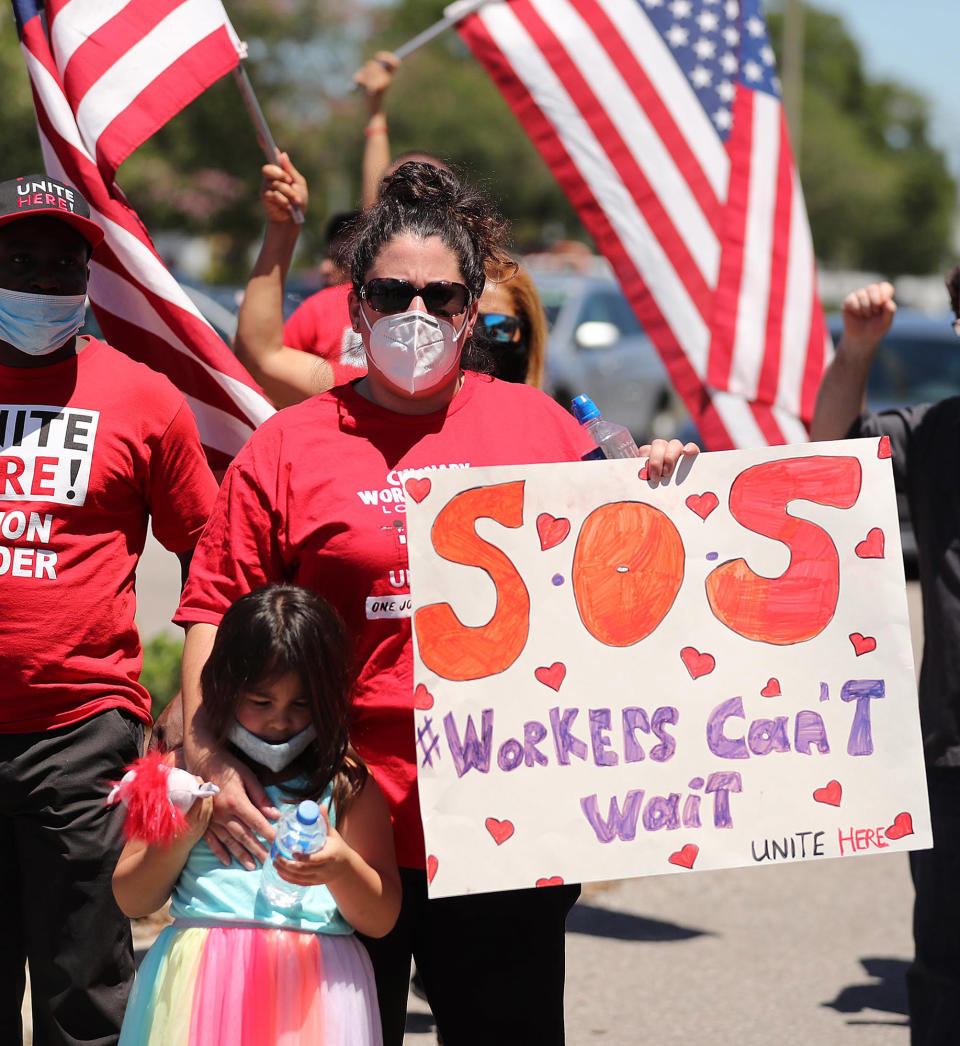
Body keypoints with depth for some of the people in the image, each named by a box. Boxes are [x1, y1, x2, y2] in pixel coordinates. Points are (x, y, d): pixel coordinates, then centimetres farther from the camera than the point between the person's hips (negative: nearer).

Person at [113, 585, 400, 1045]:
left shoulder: (346, 780, 7)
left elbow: (381, 920, 3)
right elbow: (131, 900, 10)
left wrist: (340, 869, -17)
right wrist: (182, 838, -6)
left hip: (314, 984, 0)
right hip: (202, 981, 0)